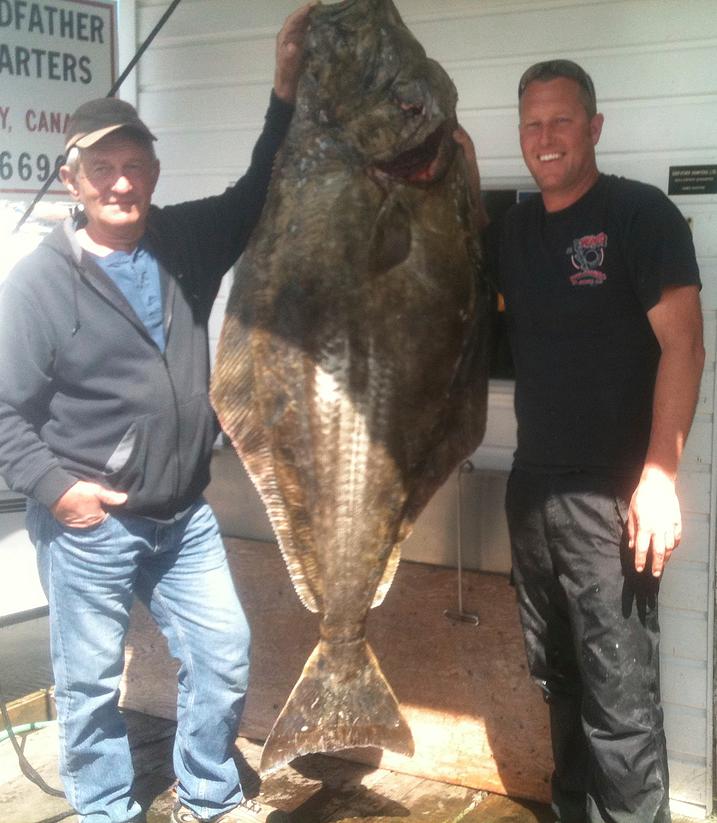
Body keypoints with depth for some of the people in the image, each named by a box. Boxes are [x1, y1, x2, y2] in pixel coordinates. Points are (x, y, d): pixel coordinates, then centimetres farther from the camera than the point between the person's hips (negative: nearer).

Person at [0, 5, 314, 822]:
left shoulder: (186, 242, 1)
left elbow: (260, 196, 5)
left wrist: (286, 91, -6)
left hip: (184, 516, 5)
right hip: (89, 526, -5)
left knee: (223, 657, 14)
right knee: (91, 685, 9)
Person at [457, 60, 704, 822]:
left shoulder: (639, 212, -7)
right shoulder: (517, 225, 11)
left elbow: (682, 344, -12)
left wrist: (660, 473, -20)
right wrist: (464, 184, 9)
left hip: (610, 493, -6)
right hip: (532, 484, 7)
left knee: (619, 694, -4)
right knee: (556, 675, 17)